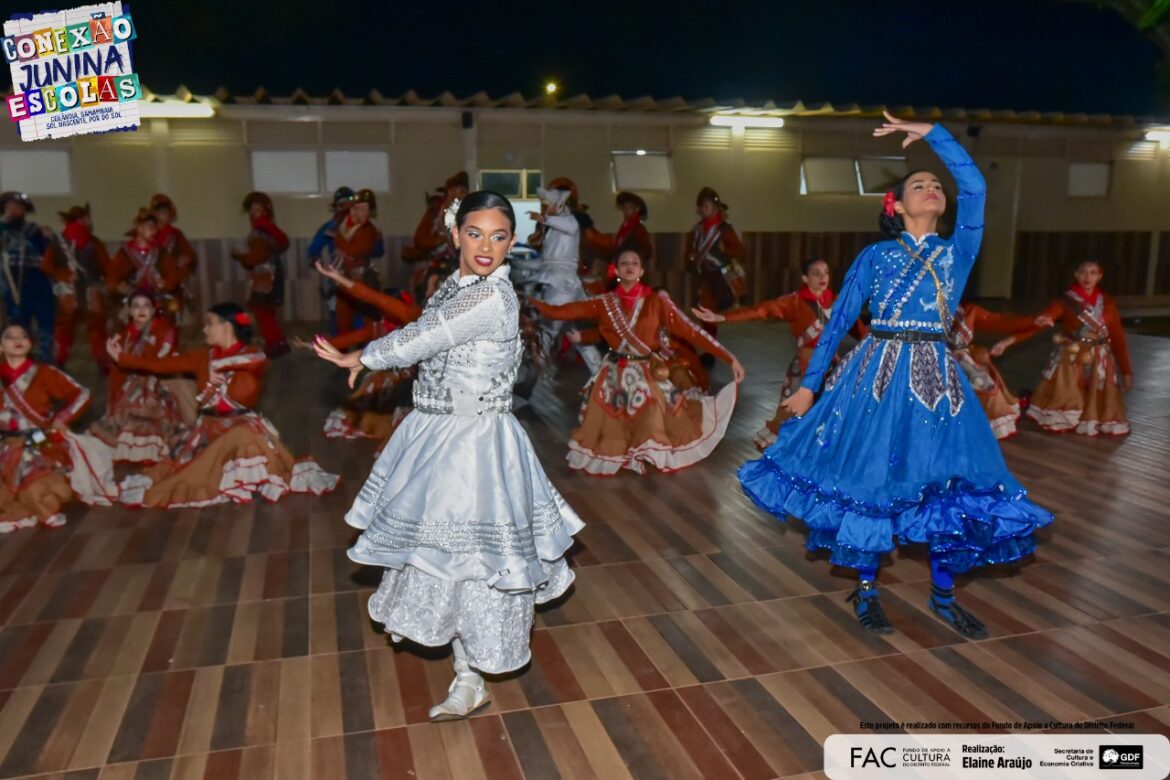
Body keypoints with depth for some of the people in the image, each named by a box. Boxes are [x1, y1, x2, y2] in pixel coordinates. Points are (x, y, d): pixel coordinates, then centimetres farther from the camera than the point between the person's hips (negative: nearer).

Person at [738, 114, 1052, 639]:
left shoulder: (958, 251, 9)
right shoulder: (875, 256, 6)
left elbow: (975, 188, -6)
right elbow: (839, 320, 5)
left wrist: (931, 133, -4)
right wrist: (809, 384, 2)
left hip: (936, 376, 2)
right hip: (879, 373, -2)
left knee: (950, 482, 3)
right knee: (871, 478, 1)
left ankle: (943, 596, 21)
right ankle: (865, 590, 18)